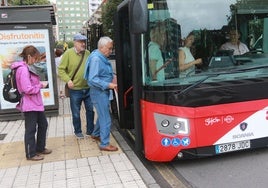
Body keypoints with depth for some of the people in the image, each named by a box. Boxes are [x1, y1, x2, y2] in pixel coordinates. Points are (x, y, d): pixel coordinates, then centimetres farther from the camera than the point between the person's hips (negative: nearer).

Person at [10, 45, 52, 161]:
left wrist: (39, 84, 2)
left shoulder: (27, 68, 12)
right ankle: (31, 154, 18)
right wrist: (41, 86, -12)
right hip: (29, 105, -10)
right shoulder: (23, 69, -20)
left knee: (43, 124, 19)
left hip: (36, 103, 10)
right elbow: (28, 89, -25)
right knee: (31, 129, 3)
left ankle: (40, 148, 34)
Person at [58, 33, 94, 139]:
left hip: (88, 89, 4)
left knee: (90, 110, 12)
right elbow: (61, 70, -8)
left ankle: (90, 131, 28)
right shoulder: (68, 53, -8)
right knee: (76, 113, 10)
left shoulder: (87, 53, 4)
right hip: (75, 90, -3)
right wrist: (68, 80, -19)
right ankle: (78, 132, 29)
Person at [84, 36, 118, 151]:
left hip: (104, 91, 10)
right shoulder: (96, 59, -20)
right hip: (99, 92, -10)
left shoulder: (102, 58, 9)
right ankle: (105, 144, 7)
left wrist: (112, 77, 7)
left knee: (103, 115, 24)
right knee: (106, 119, -4)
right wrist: (108, 85, -26)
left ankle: (96, 134, 43)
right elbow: (93, 79, -25)